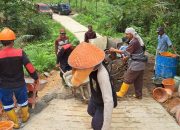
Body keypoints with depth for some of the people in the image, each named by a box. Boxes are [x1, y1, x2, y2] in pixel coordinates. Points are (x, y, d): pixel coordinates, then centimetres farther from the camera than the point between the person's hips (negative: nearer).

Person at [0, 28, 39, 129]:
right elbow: (30, 67, -15)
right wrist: (36, 77, -1)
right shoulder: (20, 52, -15)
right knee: (22, 101, 24)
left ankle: (15, 123, 29)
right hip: (19, 83, 1)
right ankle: (25, 117, 45)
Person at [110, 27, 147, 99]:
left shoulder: (134, 42, -19)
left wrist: (114, 50, -18)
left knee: (127, 79, 1)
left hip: (136, 64, -9)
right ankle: (138, 95, 22)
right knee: (138, 80, 14)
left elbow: (126, 52, -22)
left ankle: (121, 93, 10)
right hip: (140, 64, 9)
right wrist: (127, 57, 9)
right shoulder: (135, 41, 12)